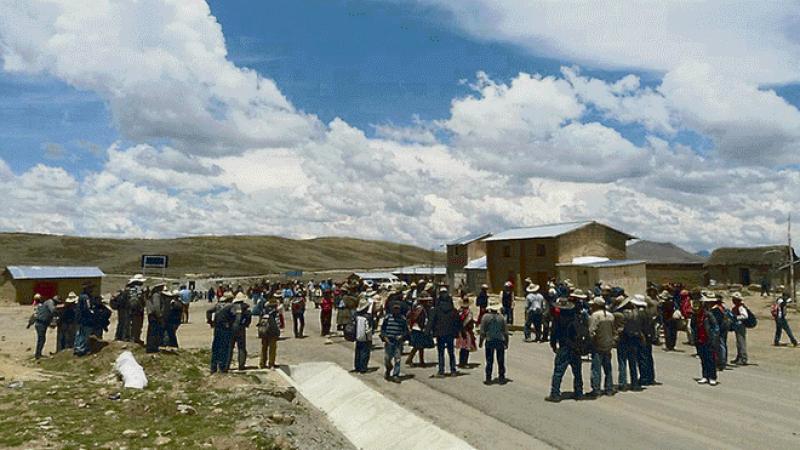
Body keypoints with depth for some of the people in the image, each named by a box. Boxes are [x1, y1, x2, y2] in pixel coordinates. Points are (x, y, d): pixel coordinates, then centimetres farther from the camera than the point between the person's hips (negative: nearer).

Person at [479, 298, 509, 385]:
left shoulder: (486, 317, -5)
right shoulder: (501, 317, 0)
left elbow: (482, 331, -4)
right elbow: (505, 332, 4)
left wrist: (481, 342, 5)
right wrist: (506, 343, 13)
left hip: (489, 341, -1)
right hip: (500, 341, 1)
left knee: (489, 361, 5)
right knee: (501, 361, 10)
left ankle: (488, 379, 8)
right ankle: (501, 378, 14)